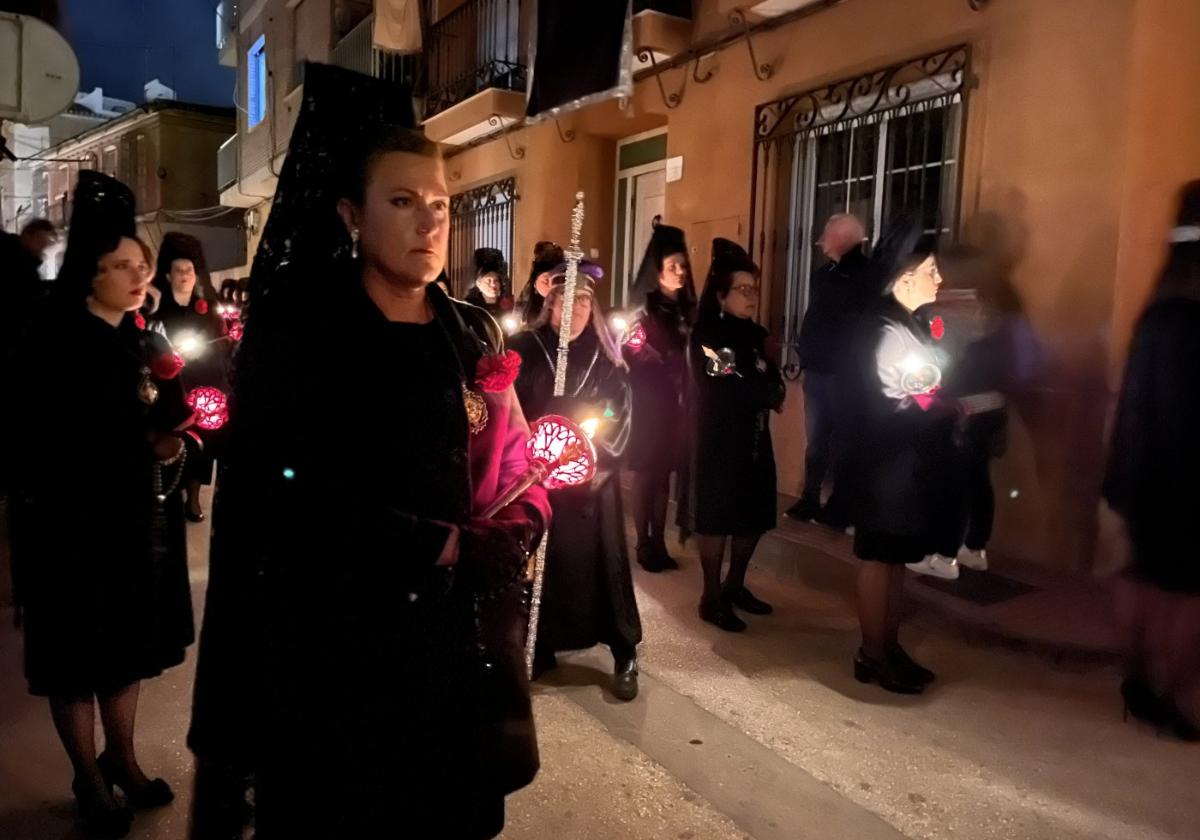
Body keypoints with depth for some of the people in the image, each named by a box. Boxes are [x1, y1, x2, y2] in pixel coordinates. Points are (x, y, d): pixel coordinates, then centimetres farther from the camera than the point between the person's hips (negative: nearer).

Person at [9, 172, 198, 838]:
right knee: (78, 656, 9)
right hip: (74, 526, -6)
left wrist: (174, 447, -7)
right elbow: (47, 449, -19)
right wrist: (139, 445, -24)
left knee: (131, 645, 16)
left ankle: (121, 757, 35)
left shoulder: (149, 343, 8)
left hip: (140, 521, 6)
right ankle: (88, 777, 27)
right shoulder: (52, 347, -11)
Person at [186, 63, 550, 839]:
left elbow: (517, 477, 7)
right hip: (335, 643, -4)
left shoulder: (474, 339, 6)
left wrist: (509, 540, -13)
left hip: (459, 640, 5)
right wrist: (439, 544, -17)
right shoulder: (294, 333, -9)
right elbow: (279, 500, -16)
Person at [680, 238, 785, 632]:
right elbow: (724, 393, -18)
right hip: (716, 440, -7)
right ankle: (712, 597, 11)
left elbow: (773, 384, 8)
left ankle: (735, 585, 27)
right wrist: (766, 393, -6)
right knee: (716, 516, 0)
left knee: (754, 514, 11)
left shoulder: (756, 334, 14)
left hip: (754, 439, 7)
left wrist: (768, 392, -15)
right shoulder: (704, 336, -8)